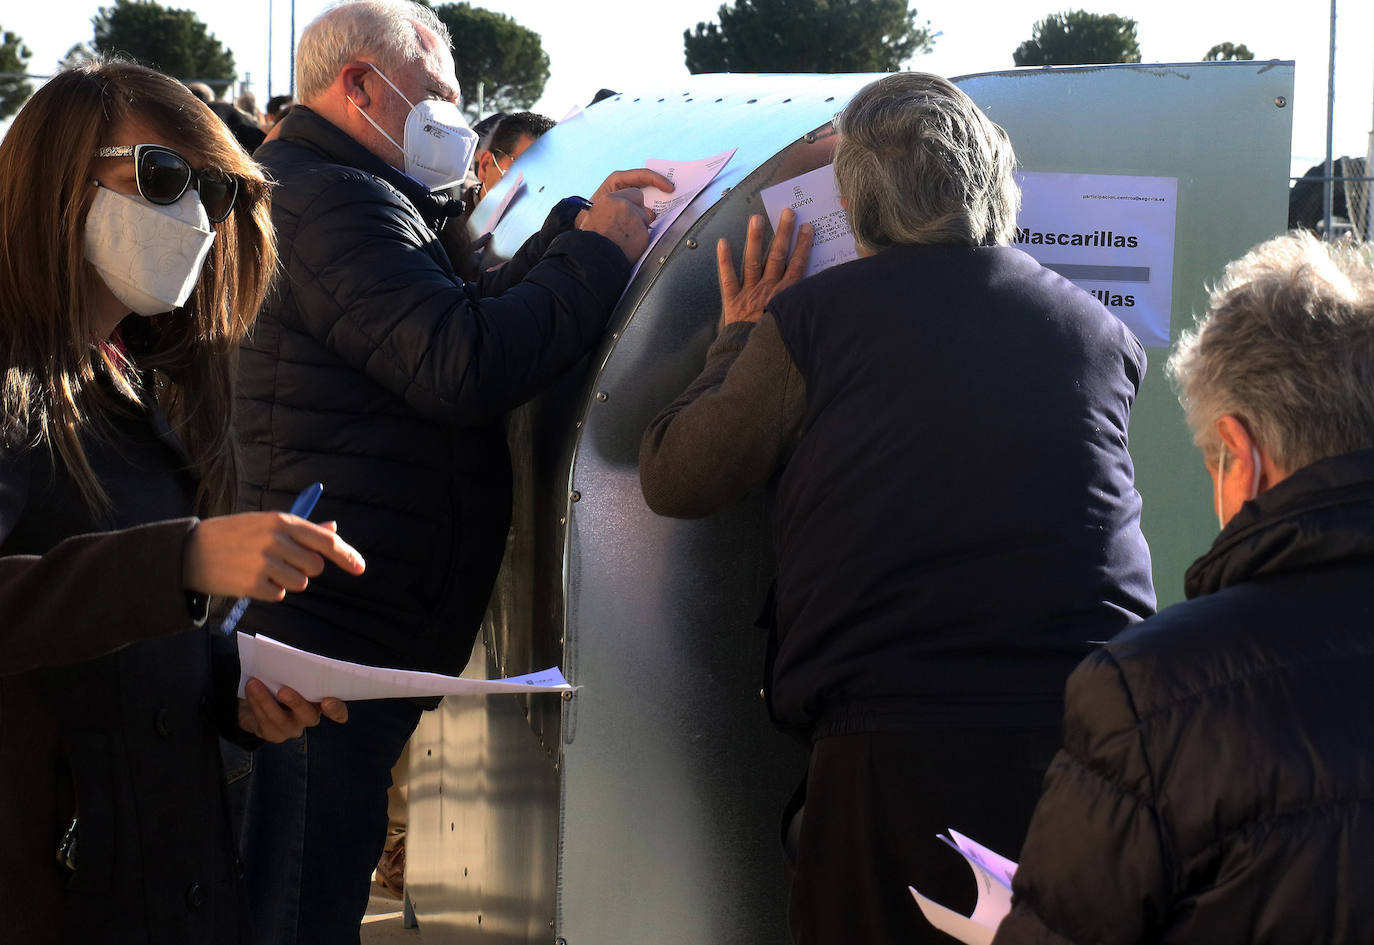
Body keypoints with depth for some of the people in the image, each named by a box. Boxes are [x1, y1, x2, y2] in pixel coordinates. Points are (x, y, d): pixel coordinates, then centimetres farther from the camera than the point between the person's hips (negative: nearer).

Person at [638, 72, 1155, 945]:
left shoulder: (814, 317, -2)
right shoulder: (1101, 331, 9)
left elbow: (673, 479, 6)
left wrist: (738, 342, 22)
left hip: (897, 737, -3)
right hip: (1099, 737, 3)